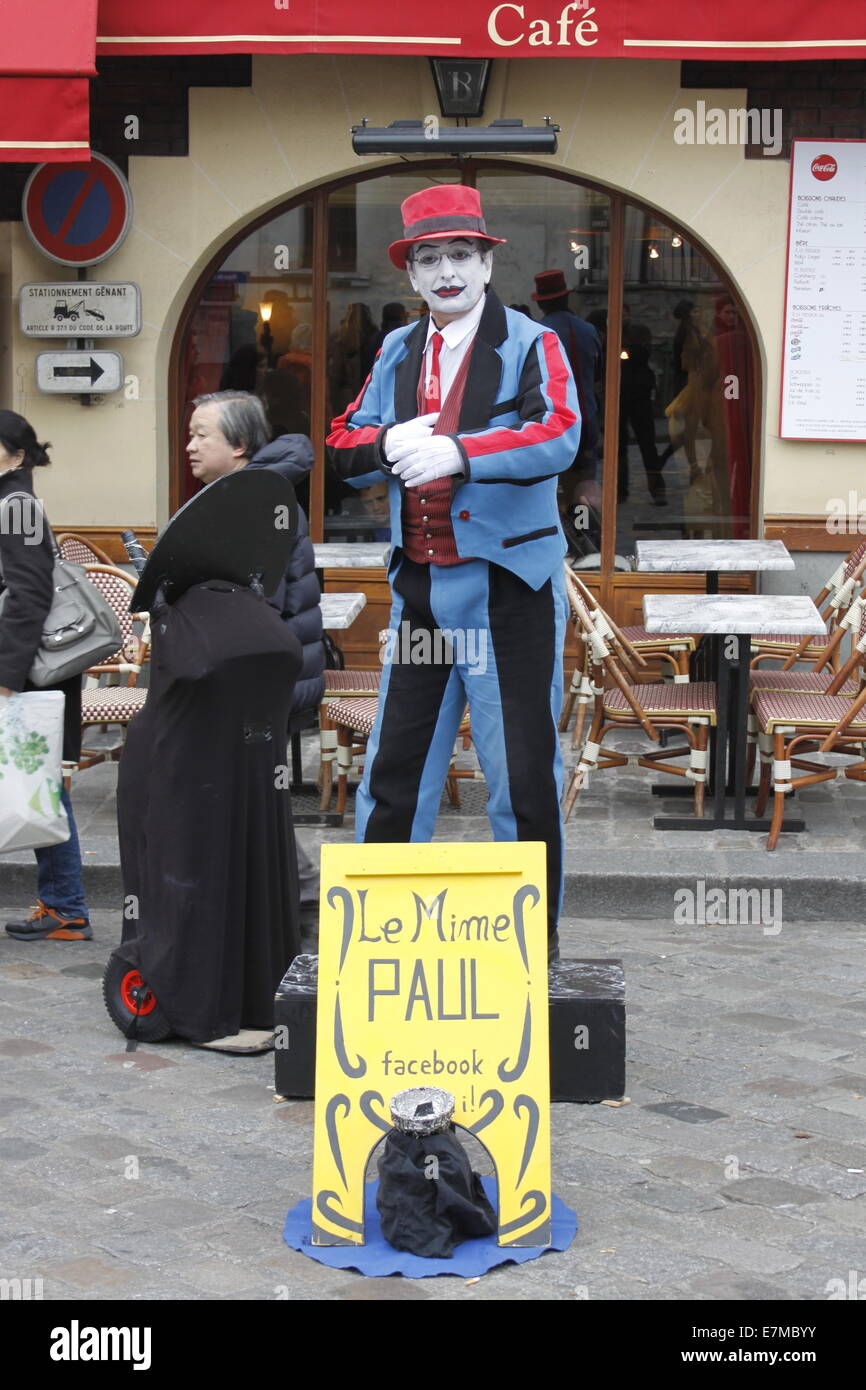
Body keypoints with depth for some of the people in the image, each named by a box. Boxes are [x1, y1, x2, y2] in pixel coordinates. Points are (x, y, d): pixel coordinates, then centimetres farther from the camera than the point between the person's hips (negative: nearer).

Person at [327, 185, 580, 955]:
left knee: (523, 772, 0)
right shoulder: (397, 351, 13)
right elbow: (344, 447, 11)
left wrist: (457, 452, -30)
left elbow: (558, 437, -19)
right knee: (395, 762, 10)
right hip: (420, 585, 5)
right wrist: (389, 442, -11)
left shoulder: (531, 344, -3)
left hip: (509, 586, -5)